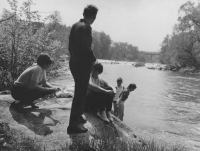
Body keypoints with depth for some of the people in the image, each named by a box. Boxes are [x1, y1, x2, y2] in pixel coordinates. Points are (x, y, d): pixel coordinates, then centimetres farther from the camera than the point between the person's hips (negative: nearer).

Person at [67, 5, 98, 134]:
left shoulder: (75, 25, 10)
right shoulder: (86, 27, -17)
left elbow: (70, 45, 13)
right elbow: (86, 47, -22)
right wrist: (93, 59, -6)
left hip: (74, 62, 9)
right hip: (83, 64, -9)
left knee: (80, 91, 23)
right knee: (80, 93, -2)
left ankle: (78, 116, 38)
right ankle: (73, 125, 5)